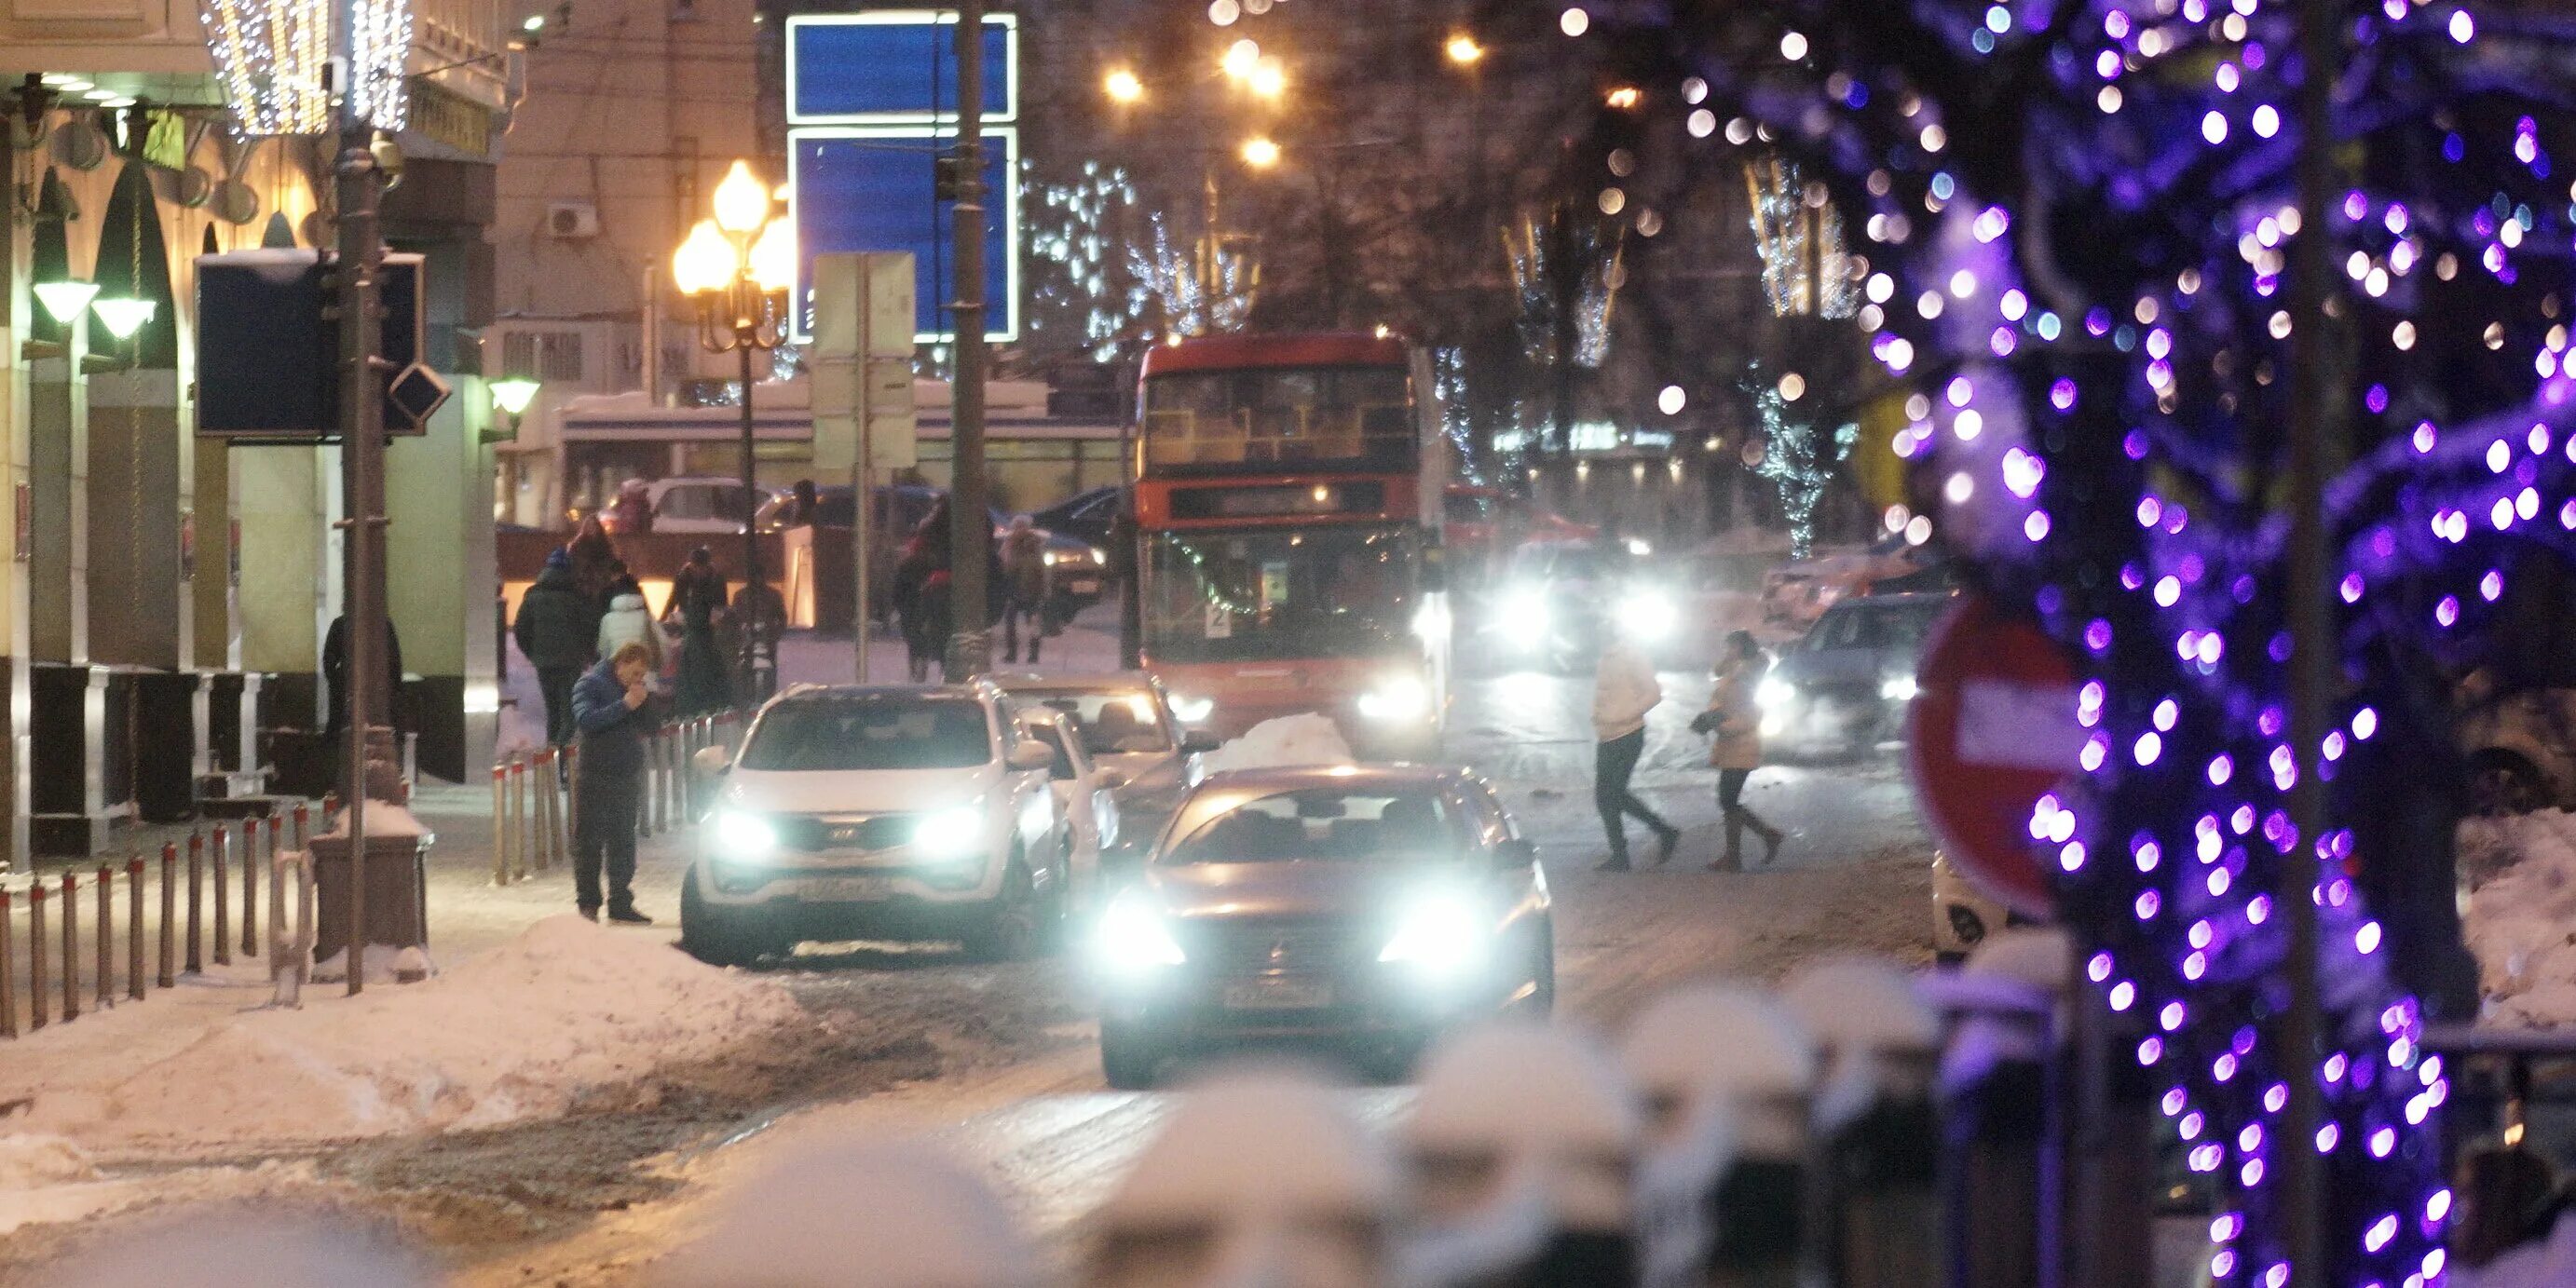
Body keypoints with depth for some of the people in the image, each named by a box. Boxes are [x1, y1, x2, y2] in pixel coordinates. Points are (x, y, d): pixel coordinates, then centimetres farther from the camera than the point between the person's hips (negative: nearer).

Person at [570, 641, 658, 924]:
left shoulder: (633, 689, 12)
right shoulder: (590, 685, -7)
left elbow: (649, 726, 12)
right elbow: (586, 719, -23)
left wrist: (645, 703, -6)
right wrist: (624, 706, -24)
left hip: (627, 776, 6)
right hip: (594, 776, -6)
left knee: (623, 842, 9)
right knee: (588, 842, -4)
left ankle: (621, 904, 15)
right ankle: (588, 905, 0)